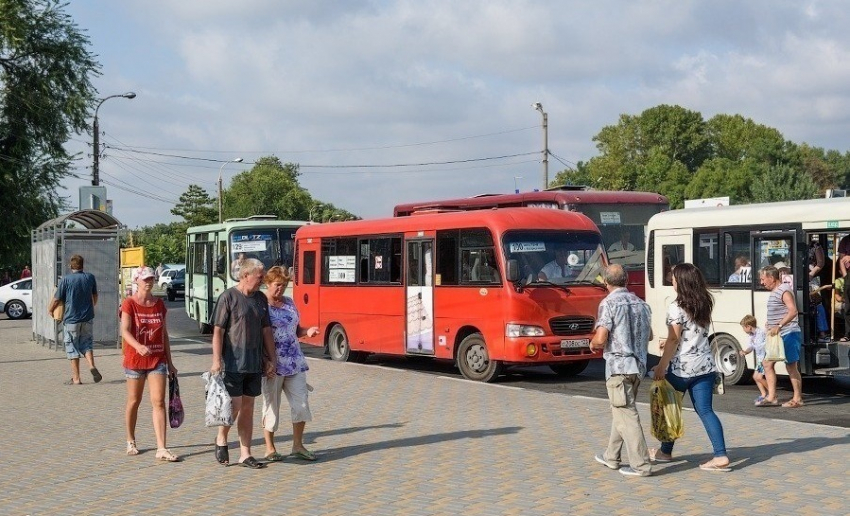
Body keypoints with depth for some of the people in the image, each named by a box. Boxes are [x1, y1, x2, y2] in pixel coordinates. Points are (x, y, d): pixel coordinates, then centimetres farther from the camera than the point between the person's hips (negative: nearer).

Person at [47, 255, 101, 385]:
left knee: (72, 348, 5)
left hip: (71, 319, -3)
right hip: (87, 318, 3)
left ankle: (76, 378, 7)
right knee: (86, 344, 17)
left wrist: (50, 310, 15)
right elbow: (95, 296, 17)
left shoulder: (65, 279, -10)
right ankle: (92, 366, -8)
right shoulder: (90, 277, 3)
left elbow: (56, 299, -5)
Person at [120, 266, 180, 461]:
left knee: (159, 402, -6)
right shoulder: (129, 304, -5)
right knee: (134, 401, 11)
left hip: (158, 359, 3)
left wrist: (169, 362, 13)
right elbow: (125, 331, -17)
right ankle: (131, 442, 29)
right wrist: (139, 346, -36)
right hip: (135, 359, -3)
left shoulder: (159, 304, 8)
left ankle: (161, 449, -9)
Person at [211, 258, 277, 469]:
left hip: (254, 364, 6)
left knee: (248, 407, 8)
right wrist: (216, 361, -16)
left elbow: (266, 331, 14)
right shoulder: (228, 297, -7)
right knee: (235, 406, -6)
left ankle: (245, 454, 12)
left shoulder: (261, 299, 10)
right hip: (233, 363, -6)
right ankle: (221, 439, 20)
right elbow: (218, 331, -10)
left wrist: (271, 359, 11)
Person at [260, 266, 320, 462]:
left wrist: (308, 331, 0)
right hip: (272, 364, -6)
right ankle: (270, 449, 14)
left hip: (294, 362, 6)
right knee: (271, 406, 3)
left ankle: (298, 446, 14)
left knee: (301, 403, 3)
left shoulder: (289, 303, 13)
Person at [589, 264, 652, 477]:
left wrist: (593, 344, 4)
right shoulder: (640, 304, 10)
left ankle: (641, 465, -6)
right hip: (638, 365, 7)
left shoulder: (609, 303, -11)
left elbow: (600, 339, -17)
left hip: (618, 365, -7)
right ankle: (612, 457, 28)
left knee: (626, 414, -4)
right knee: (620, 411, 19)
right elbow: (649, 336, 21)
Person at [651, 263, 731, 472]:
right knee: (705, 410, 4)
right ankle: (721, 456, -6)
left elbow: (673, 339, -16)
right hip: (705, 366, 6)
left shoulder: (677, 307, -13)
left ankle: (665, 452, 25)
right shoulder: (704, 305, 8)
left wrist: (661, 366, -13)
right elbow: (700, 333, 12)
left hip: (681, 367, -6)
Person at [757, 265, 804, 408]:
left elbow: (793, 311, -27)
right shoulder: (774, 292, 15)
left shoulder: (784, 290, -14)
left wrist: (779, 326, -33)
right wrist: (769, 326, 15)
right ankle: (771, 397, 8)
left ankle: (797, 399, 3)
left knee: (791, 366, -5)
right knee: (768, 364, 7)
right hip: (776, 335, 10)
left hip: (788, 334, -10)